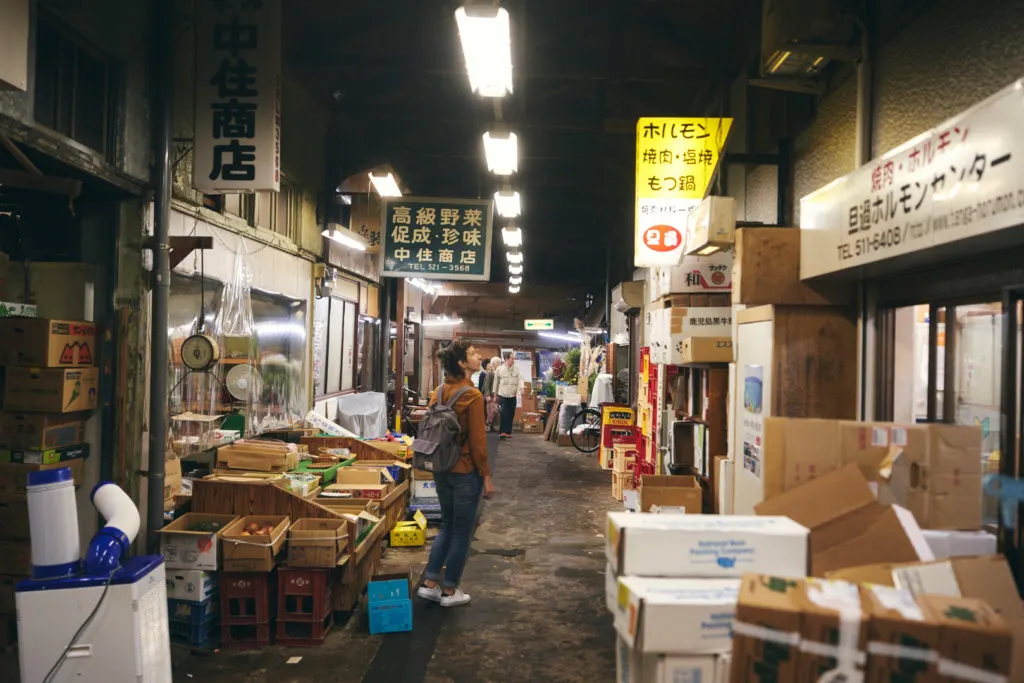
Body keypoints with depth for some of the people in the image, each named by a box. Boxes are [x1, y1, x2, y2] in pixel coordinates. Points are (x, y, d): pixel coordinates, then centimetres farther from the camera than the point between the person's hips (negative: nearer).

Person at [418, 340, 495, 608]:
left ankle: (429, 584, 21)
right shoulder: (472, 395, -18)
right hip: (466, 472, -7)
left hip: (441, 469, 7)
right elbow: (477, 440, -18)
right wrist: (486, 475, -10)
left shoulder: (439, 392, 4)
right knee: (462, 532, 6)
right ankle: (450, 591, 17)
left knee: (447, 525, 20)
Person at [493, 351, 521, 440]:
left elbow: (519, 380, -7)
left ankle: (508, 432, 16)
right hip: (502, 395, -2)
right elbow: (496, 382, 8)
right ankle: (503, 431, -4)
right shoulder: (499, 369, -1)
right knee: (503, 414, -10)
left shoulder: (517, 368, -1)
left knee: (511, 414, 7)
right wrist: (495, 394, 13)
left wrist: (519, 389, -26)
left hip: (513, 396, 2)